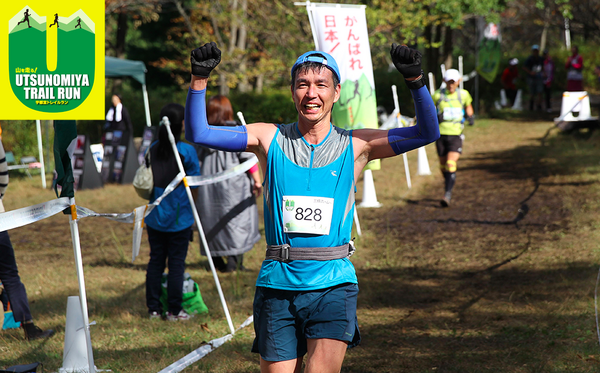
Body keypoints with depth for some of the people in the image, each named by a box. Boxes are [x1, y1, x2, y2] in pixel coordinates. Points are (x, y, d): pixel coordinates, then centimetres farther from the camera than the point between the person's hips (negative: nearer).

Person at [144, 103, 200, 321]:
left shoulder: (152, 149, 1)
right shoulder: (187, 151, -12)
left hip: (155, 216, 4)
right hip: (179, 217, -4)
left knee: (155, 260, 10)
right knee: (177, 262, 2)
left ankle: (153, 308, 14)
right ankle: (174, 310, 5)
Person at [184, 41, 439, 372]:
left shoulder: (356, 146, 5)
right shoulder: (270, 139, 6)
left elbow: (427, 133, -1)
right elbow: (198, 134, 0)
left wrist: (415, 81, -15)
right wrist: (199, 80, -13)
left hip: (333, 285, -1)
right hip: (277, 284, 1)